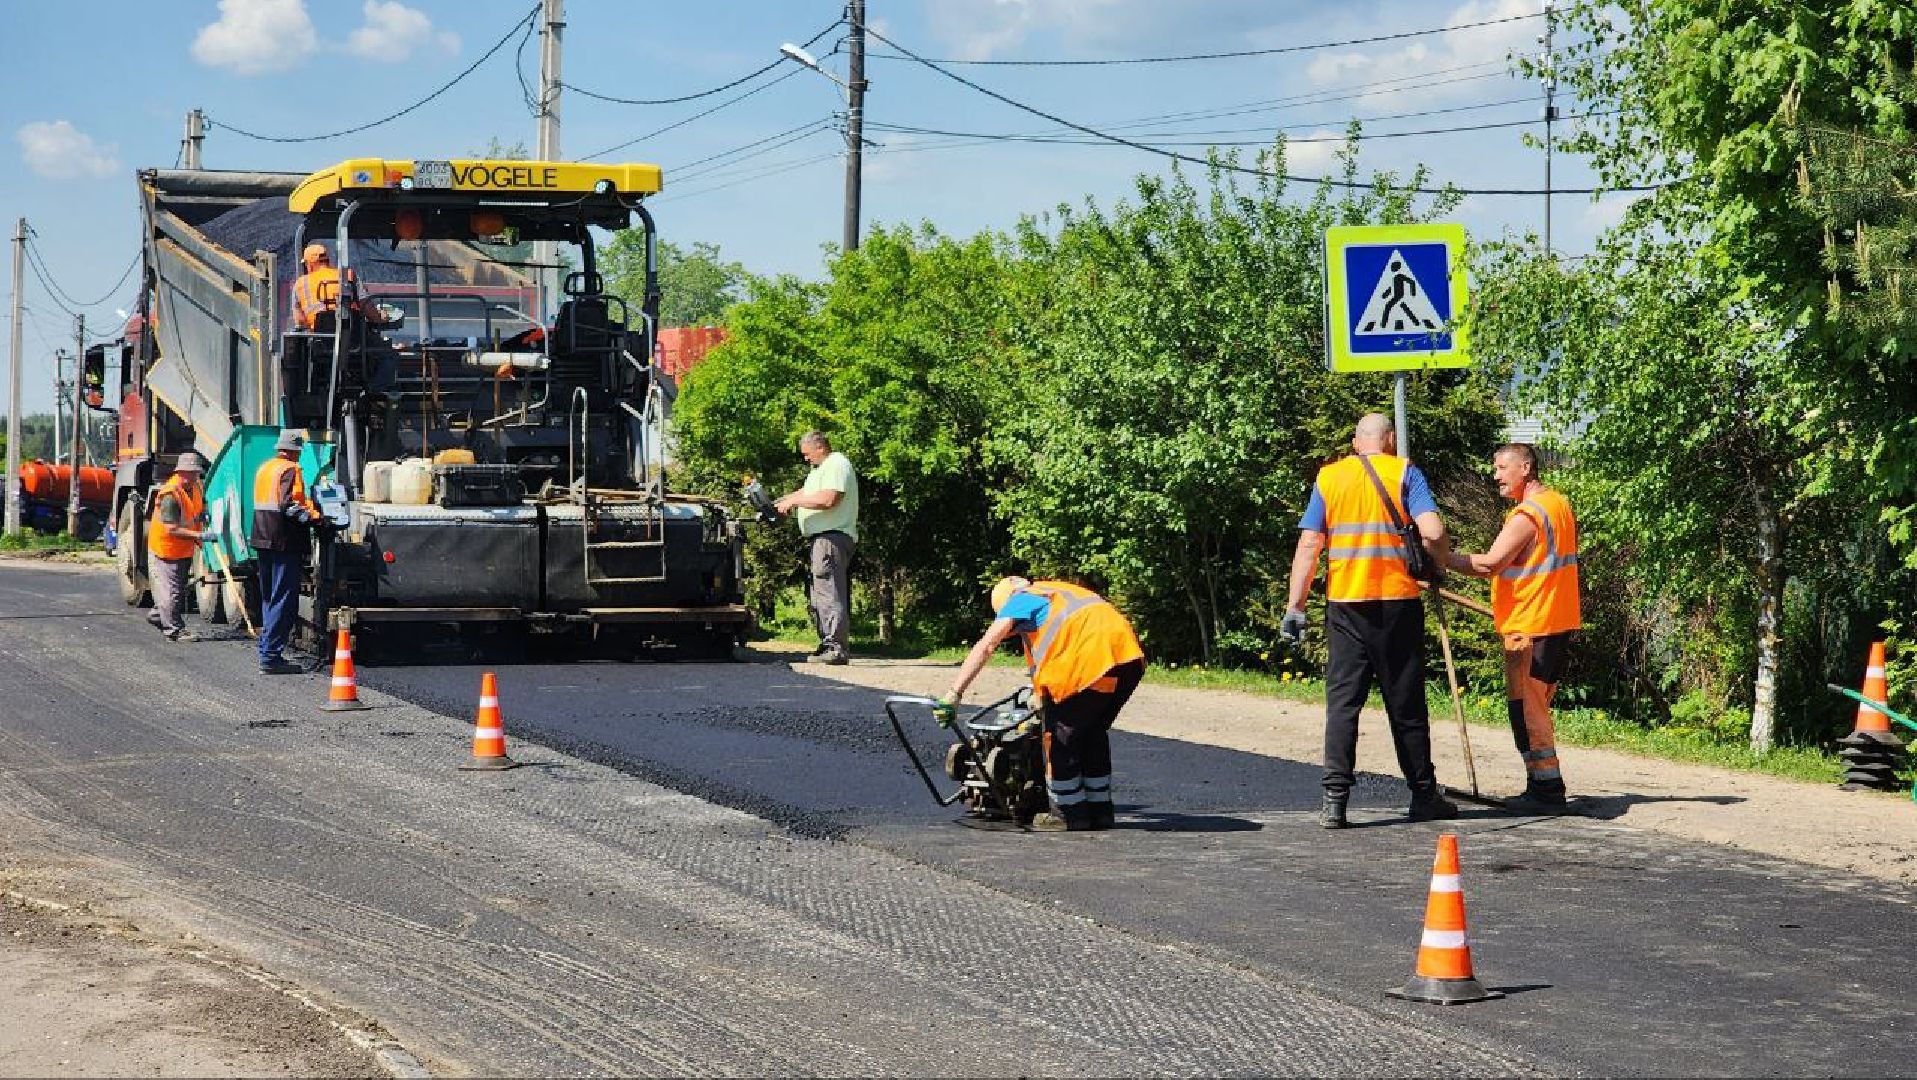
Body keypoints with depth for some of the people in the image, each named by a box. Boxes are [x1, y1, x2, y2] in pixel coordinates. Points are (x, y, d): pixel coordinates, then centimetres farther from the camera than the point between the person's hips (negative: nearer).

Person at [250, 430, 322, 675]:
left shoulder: (264, 468, 17)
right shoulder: (290, 470, -10)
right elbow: (289, 505, -21)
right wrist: (314, 518, -19)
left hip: (262, 541, 9)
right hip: (283, 543, -9)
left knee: (269, 598, 17)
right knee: (284, 601, -7)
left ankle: (267, 651, 21)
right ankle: (271, 656, -11)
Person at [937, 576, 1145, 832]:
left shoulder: (1019, 600, 14)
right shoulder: (1057, 592, 36)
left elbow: (985, 647, 2)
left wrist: (954, 694, -2)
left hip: (1091, 660, -8)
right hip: (1130, 655, 8)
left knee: (1061, 735, 7)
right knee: (1094, 733, 22)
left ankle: (1069, 813, 13)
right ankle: (1100, 809, 27)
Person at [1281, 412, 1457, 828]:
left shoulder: (1328, 477, 6)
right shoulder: (1404, 472, 0)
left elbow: (1308, 545, 1)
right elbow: (1433, 532, -13)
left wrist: (1295, 606, 2)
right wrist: (1441, 564, 7)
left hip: (1344, 605, 1)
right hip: (1397, 603, -1)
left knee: (1342, 701, 2)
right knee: (1406, 704, 8)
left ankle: (1335, 799, -7)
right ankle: (1424, 796, 16)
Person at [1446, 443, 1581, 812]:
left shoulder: (1527, 514, -17)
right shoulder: (1559, 504, 14)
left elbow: (1489, 564, -25)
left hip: (1530, 628, -10)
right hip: (1559, 622, 10)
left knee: (1526, 709, -5)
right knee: (1536, 708, 15)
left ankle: (1546, 788, -5)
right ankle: (1544, 787, 17)